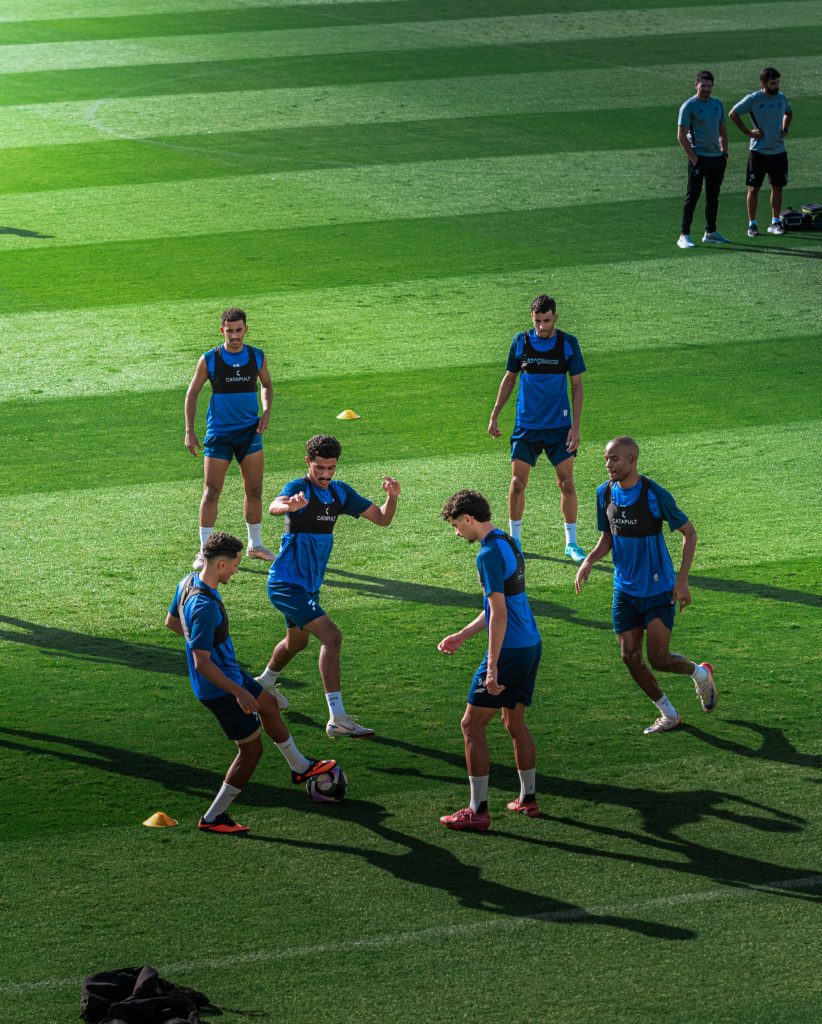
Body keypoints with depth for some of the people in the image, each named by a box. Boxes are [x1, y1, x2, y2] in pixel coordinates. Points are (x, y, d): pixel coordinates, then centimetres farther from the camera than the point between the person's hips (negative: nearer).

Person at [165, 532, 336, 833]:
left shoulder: (188, 582, -4)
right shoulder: (205, 606, -35)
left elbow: (171, 621, 15)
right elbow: (202, 663, -33)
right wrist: (239, 693, -29)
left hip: (229, 673, 10)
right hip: (220, 689, -10)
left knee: (269, 705, 29)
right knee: (251, 750, 3)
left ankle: (300, 768, 51)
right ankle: (213, 818, 12)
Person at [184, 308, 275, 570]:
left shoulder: (257, 357, 1)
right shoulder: (209, 359, -6)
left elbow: (267, 386, 18)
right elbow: (192, 393, 1)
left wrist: (266, 412, 0)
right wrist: (189, 431, -5)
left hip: (250, 431, 3)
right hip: (218, 433, -3)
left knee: (254, 490, 5)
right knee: (211, 492, -5)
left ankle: (255, 544, 21)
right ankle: (205, 550, 0)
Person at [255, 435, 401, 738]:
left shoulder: (340, 492, 2)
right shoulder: (298, 488, -20)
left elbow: (381, 518, 3)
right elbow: (274, 507, -44)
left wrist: (392, 497, -18)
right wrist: (290, 505, -68)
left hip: (309, 584, 9)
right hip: (287, 583, -9)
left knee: (297, 642, 30)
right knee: (331, 636, -23)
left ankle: (266, 682, 58)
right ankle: (337, 718, -26)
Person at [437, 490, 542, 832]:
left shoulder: (489, 553, -17)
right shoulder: (508, 543, 13)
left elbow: (499, 614, -21)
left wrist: (492, 668, -21)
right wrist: (461, 636, 27)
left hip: (510, 650, -10)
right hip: (531, 645, 10)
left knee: (472, 725, -2)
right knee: (514, 721, 21)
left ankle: (478, 811, -1)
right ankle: (527, 799, 27)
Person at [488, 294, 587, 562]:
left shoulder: (568, 344, -4)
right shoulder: (520, 342, -1)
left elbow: (577, 386, 0)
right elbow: (509, 379, 11)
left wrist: (576, 427, -6)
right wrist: (494, 416, 9)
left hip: (559, 427, -1)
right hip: (526, 426, 1)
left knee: (566, 483, -3)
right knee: (517, 483, -1)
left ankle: (571, 543, 8)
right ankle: (514, 540, 14)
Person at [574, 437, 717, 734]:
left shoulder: (654, 494, -18)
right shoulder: (605, 493, -1)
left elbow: (689, 533, -9)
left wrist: (682, 580, -16)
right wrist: (589, 561, -9)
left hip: (659, 589, -5)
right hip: (625, 590, 5)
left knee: (659, 659, -7)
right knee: (630, 657, 2)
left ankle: (700, 673, 26)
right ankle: (669, 714, 20)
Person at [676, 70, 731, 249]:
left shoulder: (717, 104, 12)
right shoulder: (689, 106, -7)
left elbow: (723, 131, 21)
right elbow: (681, 136, -10)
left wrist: (724, 153, 10)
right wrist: (693, 159, -15)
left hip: (717, 157, 7)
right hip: (698, 157, -7)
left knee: (713, 196, 13)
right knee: (693, 195, -8)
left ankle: (711, 232, 23)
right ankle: (684, 235, -9)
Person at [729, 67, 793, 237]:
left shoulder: (782, 98, 6)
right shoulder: (753, 99, -9)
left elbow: (789, 113, 27)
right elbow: (733, 113, -4)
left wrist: (785, 130, 10)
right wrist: (748, 132, -8)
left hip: (778, 151, 4)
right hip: (758, 151, -4)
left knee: (777, 187, 8)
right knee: (754, 188, 0)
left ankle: (775, 223, 18)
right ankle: (752, 224, 7)